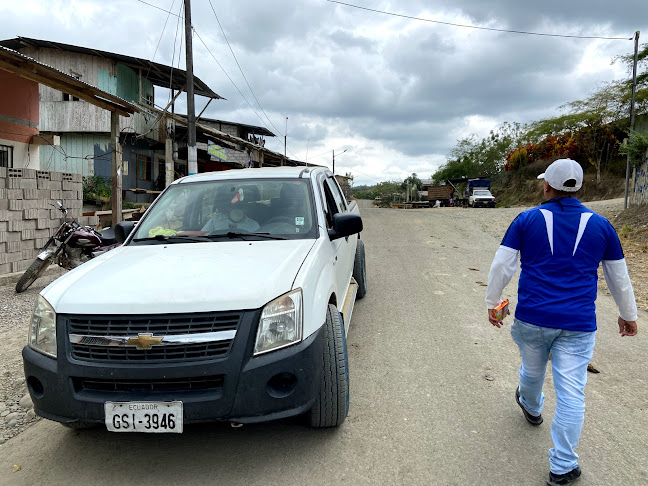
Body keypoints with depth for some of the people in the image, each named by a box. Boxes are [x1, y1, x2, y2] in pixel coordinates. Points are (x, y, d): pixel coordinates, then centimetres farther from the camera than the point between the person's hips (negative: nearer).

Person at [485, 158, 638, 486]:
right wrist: (628, 314, 25)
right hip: (578, 324, 0)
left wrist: (492, 302, 8)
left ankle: (531, 406, 55)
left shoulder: (527, 219, -1)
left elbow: (502, 266, -4)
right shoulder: (600, 225, 4)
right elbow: (619, 278, 12)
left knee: (532, 369, 26)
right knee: (571, 394, 4)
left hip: (531, 318, 0)